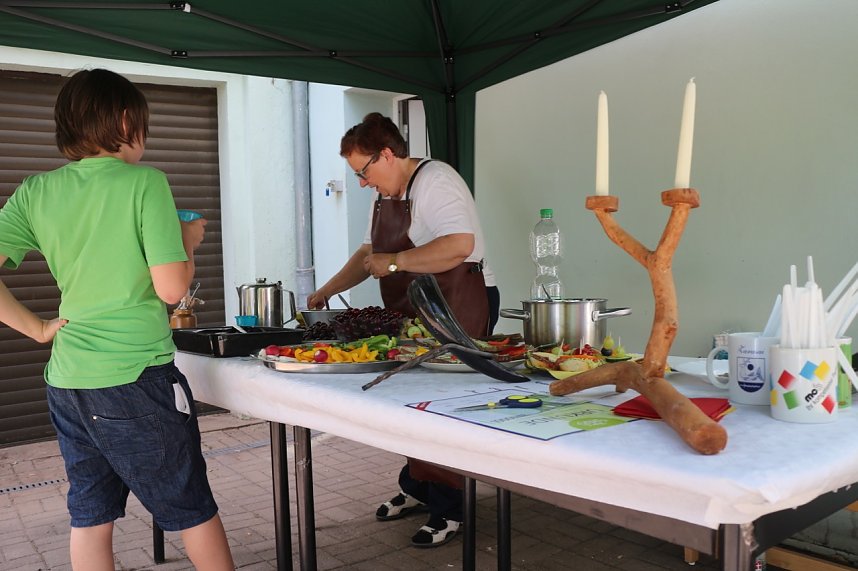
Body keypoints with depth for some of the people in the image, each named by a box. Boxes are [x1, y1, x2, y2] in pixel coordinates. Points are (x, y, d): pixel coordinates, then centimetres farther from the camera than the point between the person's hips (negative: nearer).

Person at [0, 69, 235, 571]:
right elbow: (171, 287, -17)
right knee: (193, 510, 10)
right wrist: (189, 243, 2)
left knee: (90, 518, 17)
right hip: (135, 375, -6)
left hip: (66, 379, 6)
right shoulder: (145, 182, -11)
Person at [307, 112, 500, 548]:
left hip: (460, 308, -9)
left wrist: (394, 262, -22)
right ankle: (416, 489, 26)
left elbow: (459, 245, -27)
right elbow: (368, 252, 25)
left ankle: (447, 510, 6)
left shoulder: (434, 182, -14)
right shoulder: (384, 195, 16)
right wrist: (327, 291, 17)